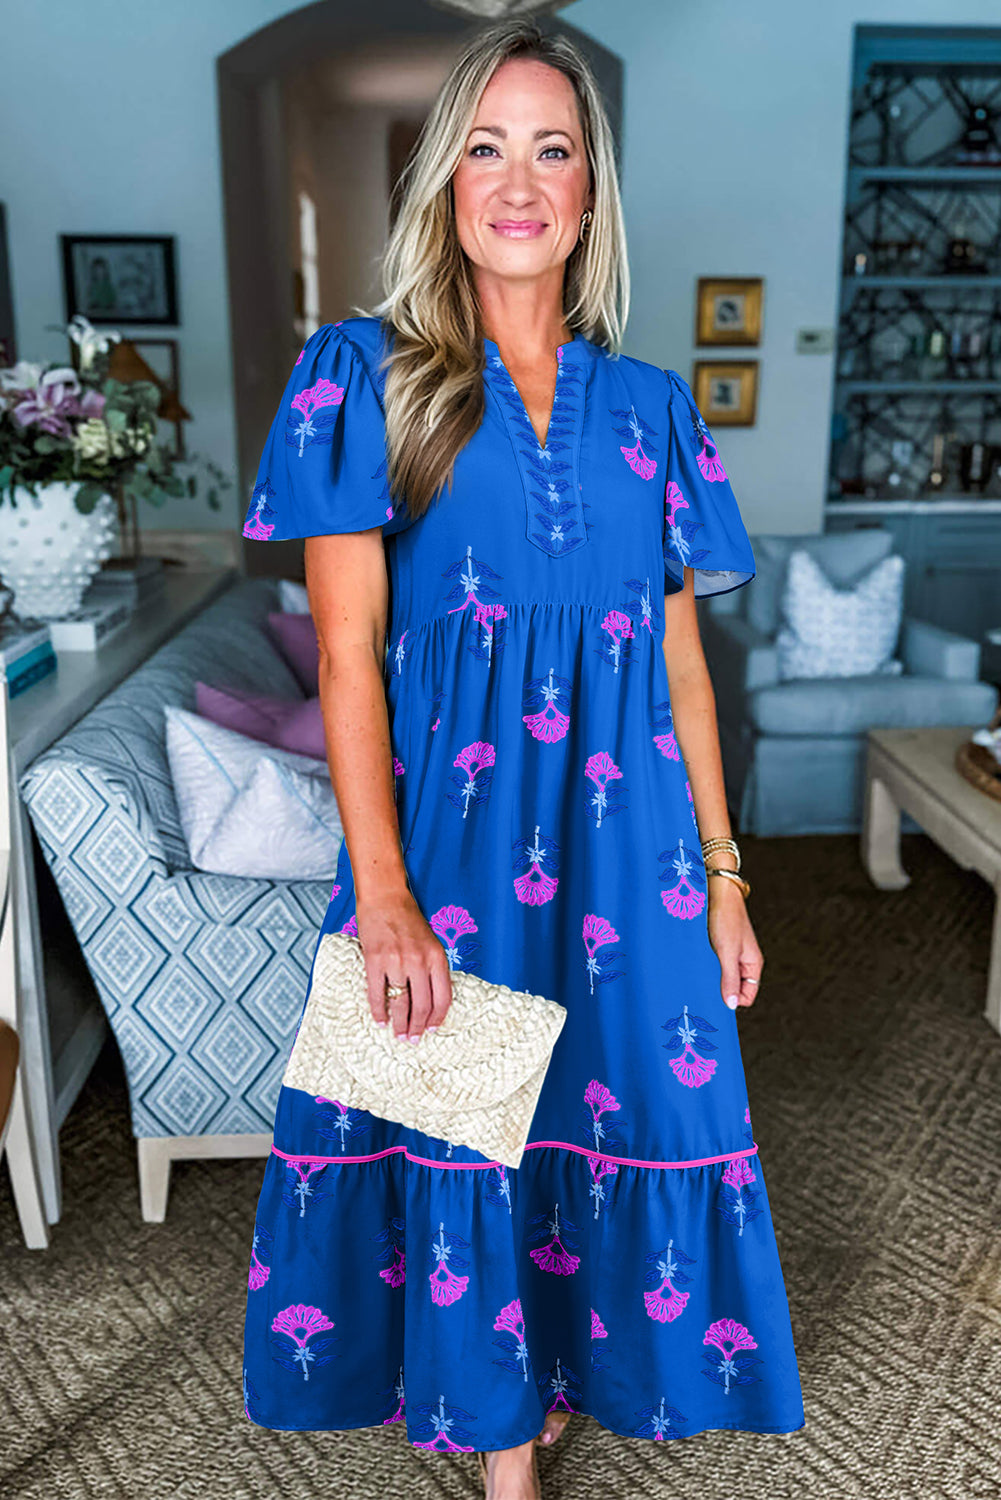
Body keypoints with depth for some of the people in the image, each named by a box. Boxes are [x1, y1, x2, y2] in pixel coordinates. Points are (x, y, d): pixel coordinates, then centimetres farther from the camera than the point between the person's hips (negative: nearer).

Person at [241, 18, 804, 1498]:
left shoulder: (649, 406, 10)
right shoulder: (367, 374, 1)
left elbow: (684, 666, 9)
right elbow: (348, 650, -7)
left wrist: (723, 873, 6)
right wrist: (382, 897, -14)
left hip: (625, 836, 3)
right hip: (446, 822, -2)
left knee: (626, 1109, 9)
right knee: (463, 1122, 7)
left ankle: (566, 1371, 38)